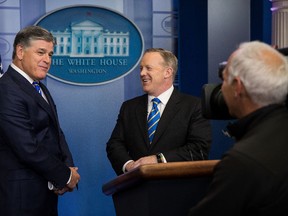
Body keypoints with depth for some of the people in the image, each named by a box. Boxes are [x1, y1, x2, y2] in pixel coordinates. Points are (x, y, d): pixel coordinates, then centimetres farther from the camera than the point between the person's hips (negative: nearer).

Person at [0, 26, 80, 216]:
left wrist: (68, 166, -4)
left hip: (47, 192, 9)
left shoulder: (40, 88, 13)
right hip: (23, 195, -9)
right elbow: (28, 148, -22)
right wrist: (66, 176, -11)